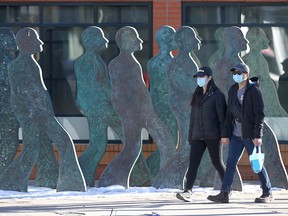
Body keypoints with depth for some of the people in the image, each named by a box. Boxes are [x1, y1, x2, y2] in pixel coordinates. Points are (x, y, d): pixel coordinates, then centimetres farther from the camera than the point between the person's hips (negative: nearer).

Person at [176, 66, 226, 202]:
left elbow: (221, 116, -8)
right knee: (193, 162, -7)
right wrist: (190, 135, 15)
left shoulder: (217, 95, -4)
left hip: (212, 135, -6)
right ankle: (188, 191, -16)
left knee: (217, 162, 3)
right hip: (198, 136, 6)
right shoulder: (197, 95, 17)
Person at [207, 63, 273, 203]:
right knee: (230, 163, -2)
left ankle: (267, 193, 12)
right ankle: (224, 193, -5)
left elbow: (260, 114, -12)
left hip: (250, 134, -6)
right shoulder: (233, 91, 12)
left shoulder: (253, 90, -8)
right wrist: (225, 134, 10)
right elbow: (229, 114, 15)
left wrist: (258, 135, -18)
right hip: (236, 134, 6)